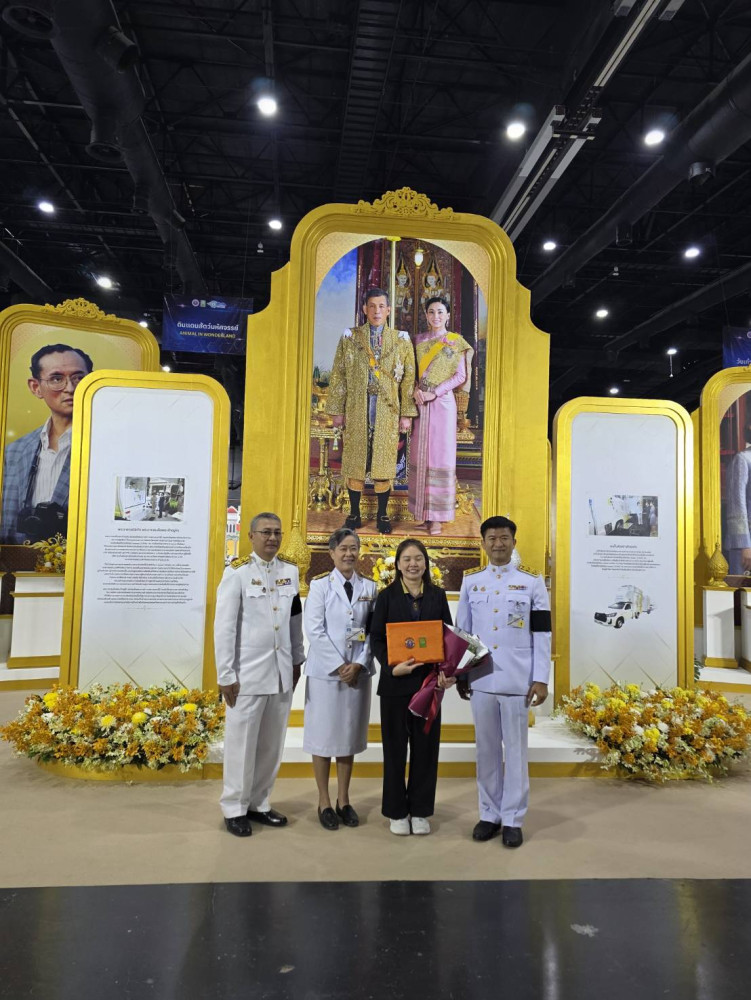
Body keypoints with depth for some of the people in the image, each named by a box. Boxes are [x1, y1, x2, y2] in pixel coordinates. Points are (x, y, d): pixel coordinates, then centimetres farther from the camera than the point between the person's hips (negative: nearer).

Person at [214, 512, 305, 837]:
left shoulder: (290, 571, 6)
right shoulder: (237, 572, -8)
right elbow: (224, 627, -9)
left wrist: (297, 661, 14)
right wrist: (226, 675, -10)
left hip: (282, 672, 5)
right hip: (248, 673, -5)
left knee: (272, 744, 12)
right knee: (242, 743, 6)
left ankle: (258, 803, 27)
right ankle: (234, 809, 21)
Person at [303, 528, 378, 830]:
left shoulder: (369, 587, 6)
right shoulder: (320, 585, -4)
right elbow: (314, 630, -9)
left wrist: (358, 664, -9)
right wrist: (339, 666, -12)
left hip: (358, 671, 3)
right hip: (325, 670, -3)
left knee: (350, 735, 10)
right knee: (324, 735, 4)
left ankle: (343, 800, 23)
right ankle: (324, 802, 18)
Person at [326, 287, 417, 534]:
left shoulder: (401, 341, 6)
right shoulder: (349, 338, 6)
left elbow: (408, 379, 5)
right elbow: (338, 376, 5)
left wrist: (406, 414, -1)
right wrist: (337, 410, 0)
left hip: (387, 412, 0)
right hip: (357, 411, 0)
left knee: (384, 463, 3)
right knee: (354, 461, 4)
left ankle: (382, 516, 15)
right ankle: (354, 514, 16)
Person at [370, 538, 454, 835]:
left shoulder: (438, 595, 6)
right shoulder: (387, 596, 1)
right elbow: (376, 638, -2)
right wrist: (392, 667, -18)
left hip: (429, 680, 2)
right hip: (395, 681, -1)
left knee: (426, 745, 7)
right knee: (395, 746, 7)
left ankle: (420, 810, 22)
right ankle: (397, 811, 21)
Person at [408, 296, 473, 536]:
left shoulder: (455, 342, 1)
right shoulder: (419, 340, 12)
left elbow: (460, 375, -5)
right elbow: (413, 370, 13)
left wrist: (434, 393, -14)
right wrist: (416, 389, -8)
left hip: (442, 403, -4)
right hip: (421, 403, 4)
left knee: (440, 454, -4)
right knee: (420, 455, 4)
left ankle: (437, 516, 1)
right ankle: (422, 510, 12)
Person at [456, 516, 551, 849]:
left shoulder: (532, 581, 1)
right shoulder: (471, 580, 6)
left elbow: (541, 634, 0)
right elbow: (462, 631, 10)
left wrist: (541, 679, -5)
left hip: (517, 681, -2)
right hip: (481, 679, 2)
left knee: (515, 750, 6)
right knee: (486, 749, 10)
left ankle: (513, 819, 18)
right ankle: (489, 814, 23)